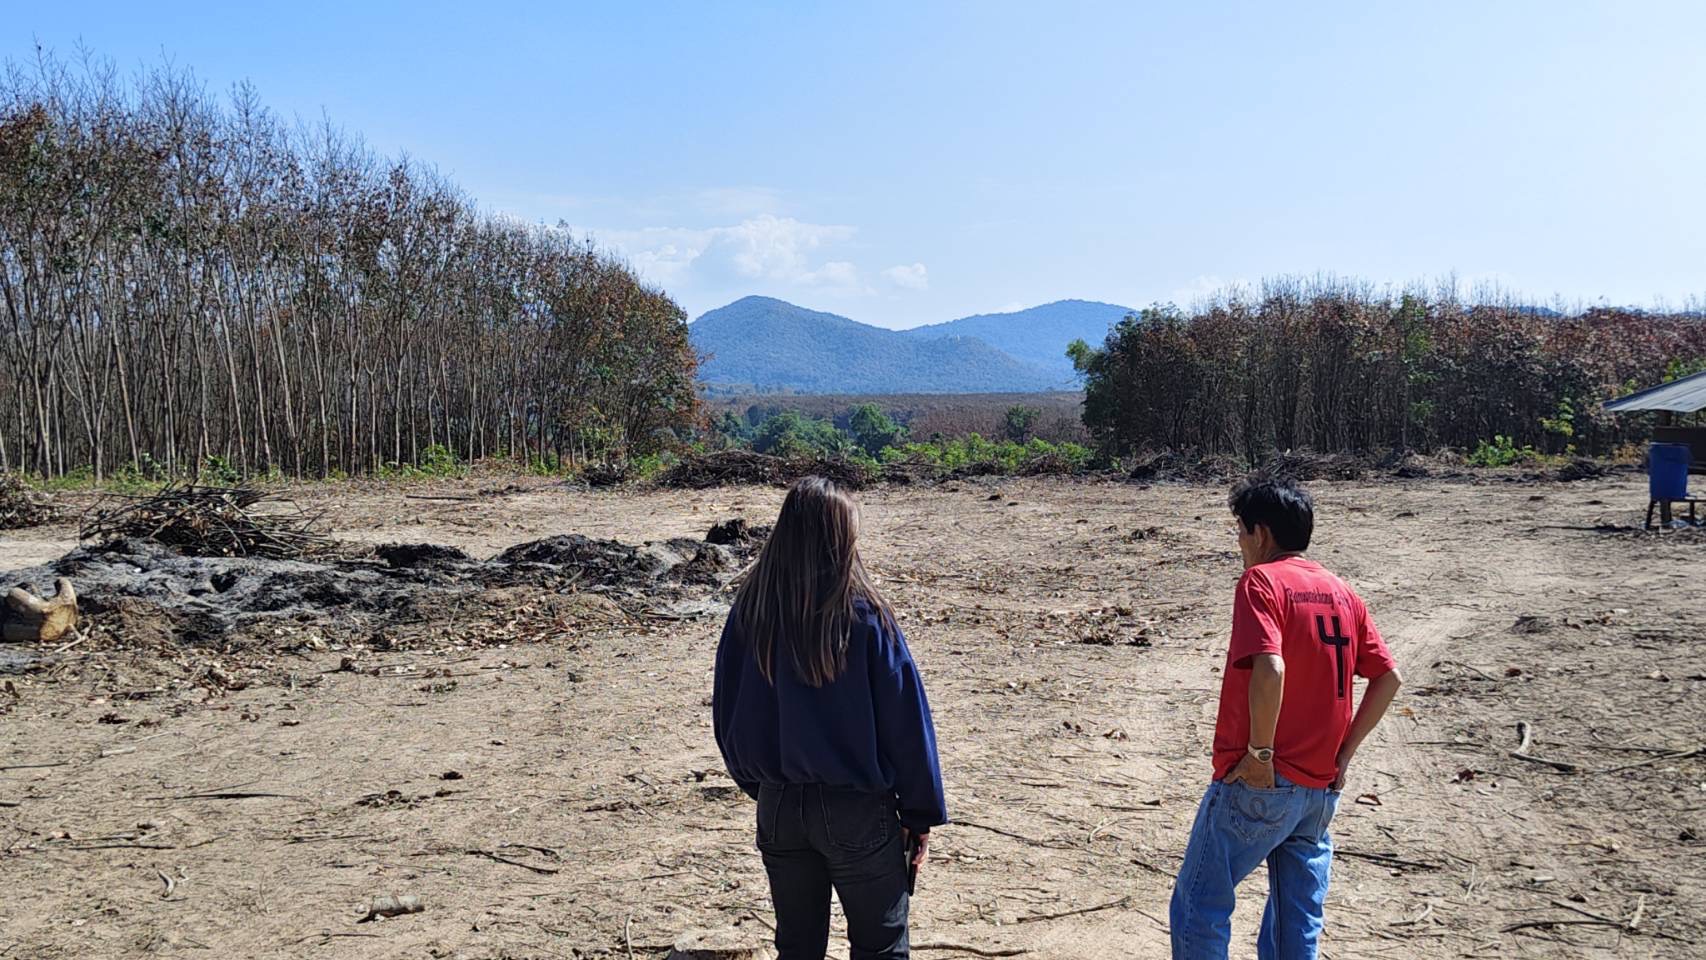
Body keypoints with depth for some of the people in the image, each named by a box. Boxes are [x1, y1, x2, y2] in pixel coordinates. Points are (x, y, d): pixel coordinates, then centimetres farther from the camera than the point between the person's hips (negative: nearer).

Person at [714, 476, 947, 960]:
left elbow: (727, 714, 5)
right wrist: (920, 814, -1)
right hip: (857, 811, -4)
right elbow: (905, 721, -12)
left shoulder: (749, 611, -5)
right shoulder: (864, 615, -16)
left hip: (778, 809, 4)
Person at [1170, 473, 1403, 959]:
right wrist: (1344, 752, 12)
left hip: (1258, 783, -7)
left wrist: (1259, 752, -17)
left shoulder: (1261, 581, -11)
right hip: (1321, 789, 7)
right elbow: (1389, 677, 11)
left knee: (1198, 910, 5)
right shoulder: (1341, 591, 10)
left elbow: (1269, 668, -26)